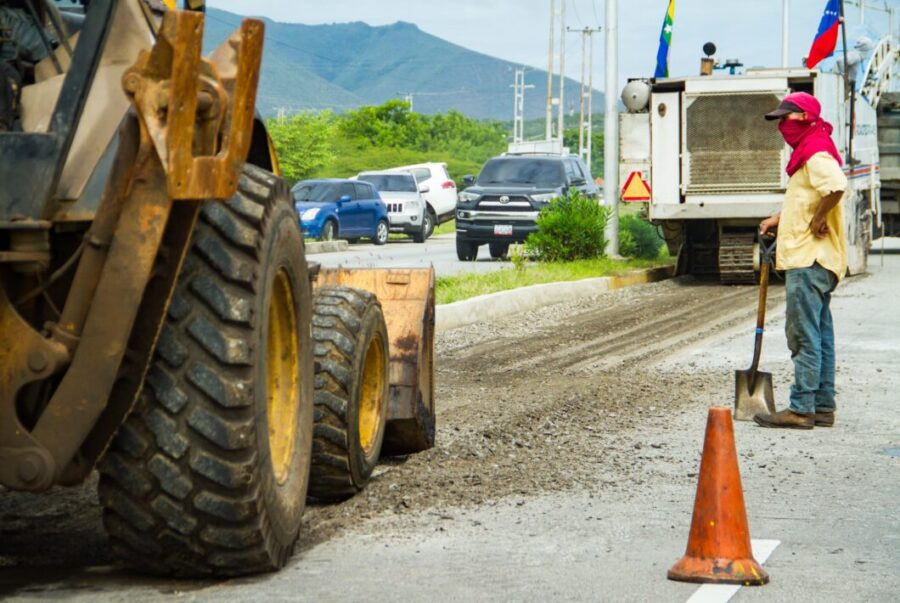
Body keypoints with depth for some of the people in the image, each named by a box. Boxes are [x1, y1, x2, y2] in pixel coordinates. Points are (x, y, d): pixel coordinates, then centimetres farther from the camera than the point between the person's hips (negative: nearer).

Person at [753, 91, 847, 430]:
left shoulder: (816, 153, -14)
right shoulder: (807, 153, 21)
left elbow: (837, 186, -34)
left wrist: (818, 221, -23)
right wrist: (777, 220, 23)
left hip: (809, 259, -11)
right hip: (812, 258, 11)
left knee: (803, 334, -11)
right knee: (819, 335, 11)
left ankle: (801, 409, -11)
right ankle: (823, 407, 16)